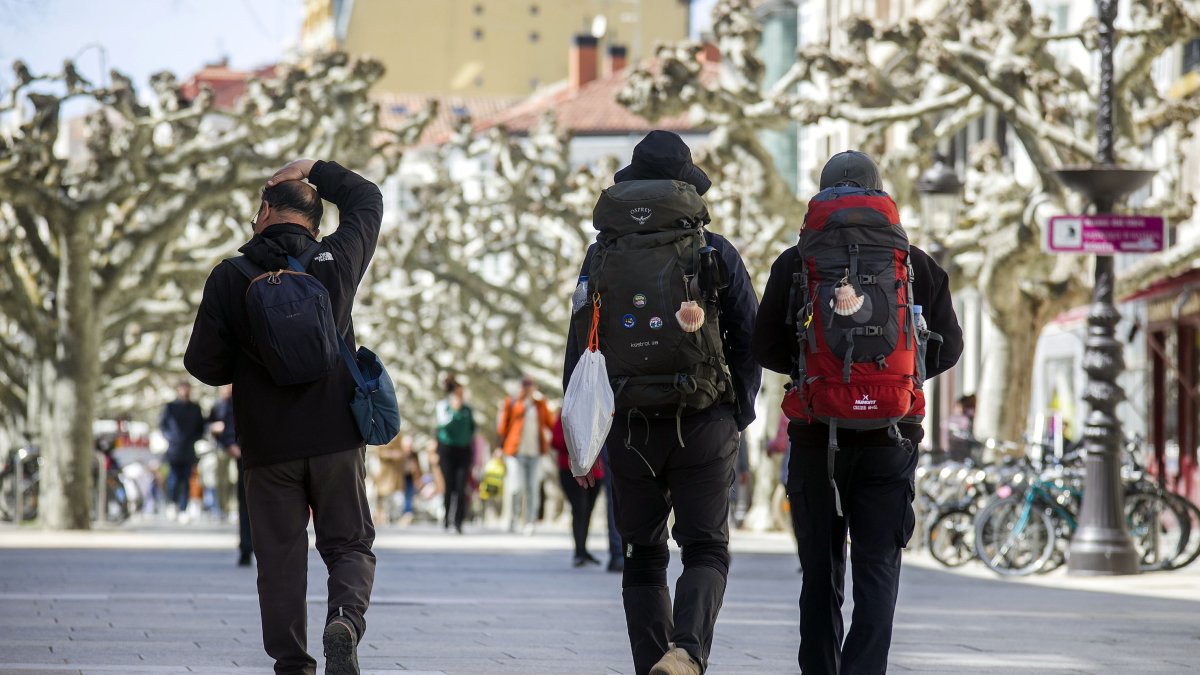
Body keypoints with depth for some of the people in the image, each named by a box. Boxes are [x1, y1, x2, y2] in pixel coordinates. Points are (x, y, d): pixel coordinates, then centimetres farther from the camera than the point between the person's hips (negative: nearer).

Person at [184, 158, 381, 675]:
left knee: (280, 557, 7)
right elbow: (368, 199, 19)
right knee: (349, 545, 8)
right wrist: (315, 171, 24)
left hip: (268, 445, -1)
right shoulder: (336, 260, 0)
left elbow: (204, 365, -2)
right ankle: (345, 620, -19)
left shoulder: (230, 278, -5)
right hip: (337, 438, 1)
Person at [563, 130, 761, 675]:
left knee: (643, 558, 12)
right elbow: (750, 339, 0)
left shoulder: (601, 257, 4)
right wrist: (740, 416, 10)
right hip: (705, 426, -2)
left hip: (628, 429, 2)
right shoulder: (715, 253, 0)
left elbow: (578, 349, 4)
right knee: (706, 551, 1)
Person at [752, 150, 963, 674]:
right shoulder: (915, 263, 1)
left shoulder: (794, 264, -2)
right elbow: (948, 349, 5)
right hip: (890, 436, 0)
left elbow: (765, 349, 0)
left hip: (816, 434, 0)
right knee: (877, 570, 0)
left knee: (820, 573, 10)